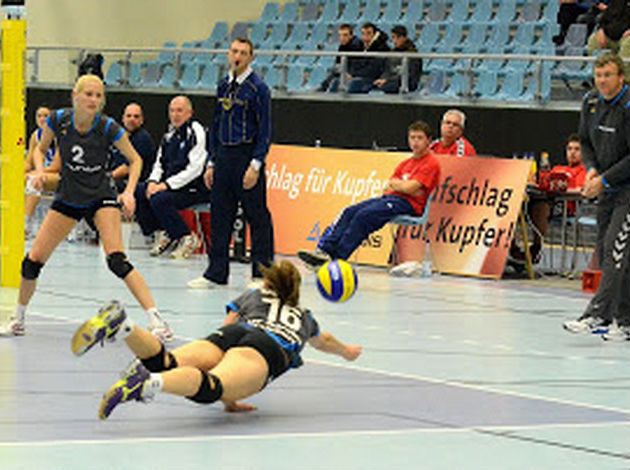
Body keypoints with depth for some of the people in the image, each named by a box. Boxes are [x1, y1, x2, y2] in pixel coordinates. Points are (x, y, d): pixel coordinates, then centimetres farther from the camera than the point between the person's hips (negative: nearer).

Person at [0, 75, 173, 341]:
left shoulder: (108, 128, -19)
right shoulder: (58, 120, -13)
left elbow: (135, 160, -4)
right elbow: (40, 150, 7)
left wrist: (129, 192, -19)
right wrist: (39, 170, -14)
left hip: (101, 197, -3)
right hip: (67, 198, 3)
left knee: (116, 259, -23)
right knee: (33, 260, 1)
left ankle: (156, 319, -24)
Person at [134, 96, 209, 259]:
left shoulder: (197, 132, -11)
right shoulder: (170, 135, 14)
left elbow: (194, 169, -19)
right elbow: (160, 163, 19)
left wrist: (167, 185, -21)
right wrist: (153, 182, -3)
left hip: (195, 188, -9)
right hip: (169, 185, 9)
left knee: (159, 199, -30)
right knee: (137, 191, -5)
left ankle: (187, 238, -14)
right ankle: (168, 236, 1)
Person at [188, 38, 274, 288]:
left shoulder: (258, 88, -8)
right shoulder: (223, 86, 12)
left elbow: (265, 131, -10)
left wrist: (255, 165, -18)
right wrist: (211, 162, 13)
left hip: (247, 156, -7)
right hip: (224, 157, 7)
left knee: (258, 218, -1)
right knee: (220, 217, 7)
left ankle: (262, 274, 6)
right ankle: (216, 273, 13)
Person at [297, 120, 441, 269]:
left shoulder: (431, 163, -3)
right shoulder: (405, 164, 24)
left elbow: (410, 188, -13)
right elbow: (388, 187, 16)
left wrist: (394, 184, 6)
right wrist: (403, 186, -4)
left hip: (408, 203, -8)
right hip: (389, 197, 8)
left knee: (364, 215, -27)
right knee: (350, 212, -12)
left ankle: (337, 258, -30)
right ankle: (324, 250, -22)